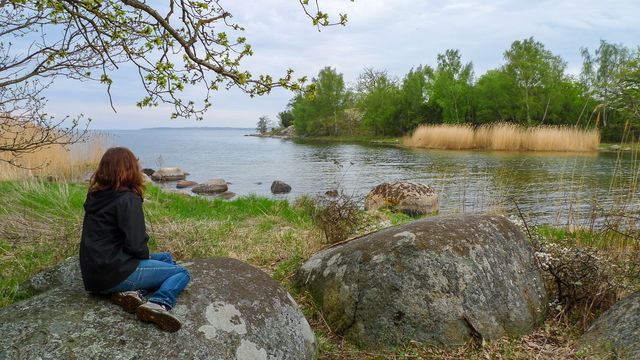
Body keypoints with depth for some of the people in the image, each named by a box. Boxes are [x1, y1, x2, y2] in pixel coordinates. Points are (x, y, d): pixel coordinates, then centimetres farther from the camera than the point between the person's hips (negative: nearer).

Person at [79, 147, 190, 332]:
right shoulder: (128, 199, -17)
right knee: (182, 273, 2)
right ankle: (158, 304, -25)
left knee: (166, 258, 22)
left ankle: (130, 292, -2)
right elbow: (136, 245, -24)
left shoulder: (94, 196, 9)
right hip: (114, 274, -8)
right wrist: (146, 256, -1)